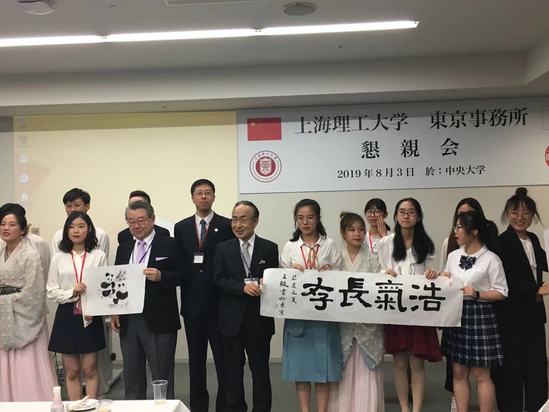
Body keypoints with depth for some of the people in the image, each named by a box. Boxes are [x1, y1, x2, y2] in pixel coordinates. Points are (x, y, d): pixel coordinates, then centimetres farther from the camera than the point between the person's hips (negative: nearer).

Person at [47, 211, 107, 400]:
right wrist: (72, 292, -15)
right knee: (71, 371, 10)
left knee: (90, 370, 5)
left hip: (91, 317, -2)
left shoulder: (99, 256, -2)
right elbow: (52, 292, 3)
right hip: (66, 317, 2)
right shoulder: (58, 258, 4)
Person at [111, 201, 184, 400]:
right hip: (128, 321, 5)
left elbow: (181, 276, -6)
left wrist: (161, 276, -23)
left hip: (159, 322, -5)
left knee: (162, 378, 3)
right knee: (131, 378, 14)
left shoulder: (169, 245, -2)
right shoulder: (123, 248, 14)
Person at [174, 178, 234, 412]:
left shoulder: (227, 226, -1)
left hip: (219, 303, -3)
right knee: (196, 359, 13)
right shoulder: (181, 228, 9)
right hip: (192, 303, 3)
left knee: (223, 358, 3)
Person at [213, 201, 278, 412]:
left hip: (260, 320, -1)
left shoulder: (270, 248, 1)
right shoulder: (223, 248, 4)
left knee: (260, 369, 9)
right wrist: (243, 287, -18)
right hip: (232, 319, 1)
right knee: (232, 369, 10)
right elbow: (219, 279, -4)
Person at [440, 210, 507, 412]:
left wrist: (476, 294, -19)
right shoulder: (453, 256, 7)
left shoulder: (491, 259, -9)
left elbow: (501, 292, -7)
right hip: (456, 314, 5)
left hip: (480, 315, -5)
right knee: (459, 372, 10)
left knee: (481, 374, 3)